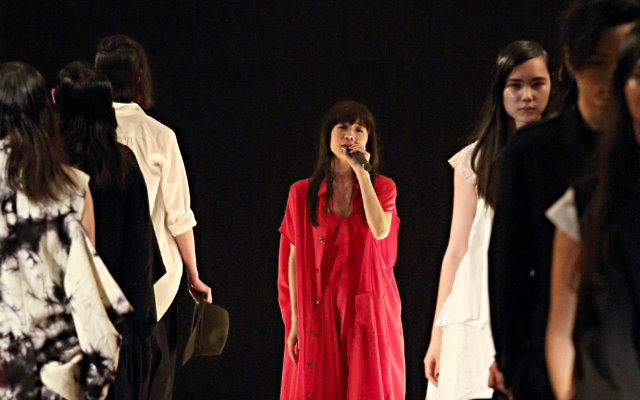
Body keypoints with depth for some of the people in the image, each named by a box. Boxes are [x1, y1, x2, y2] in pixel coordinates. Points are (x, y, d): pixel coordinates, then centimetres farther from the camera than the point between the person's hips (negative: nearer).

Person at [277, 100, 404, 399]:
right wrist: (295, 321, 0)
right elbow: (294, 259, 5)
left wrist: (362, 173, -11)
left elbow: (380, 229, -14)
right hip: (319, 313, 0)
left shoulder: (382, 187, 7)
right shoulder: (303, 194, 6)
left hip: (366, 312, 0)